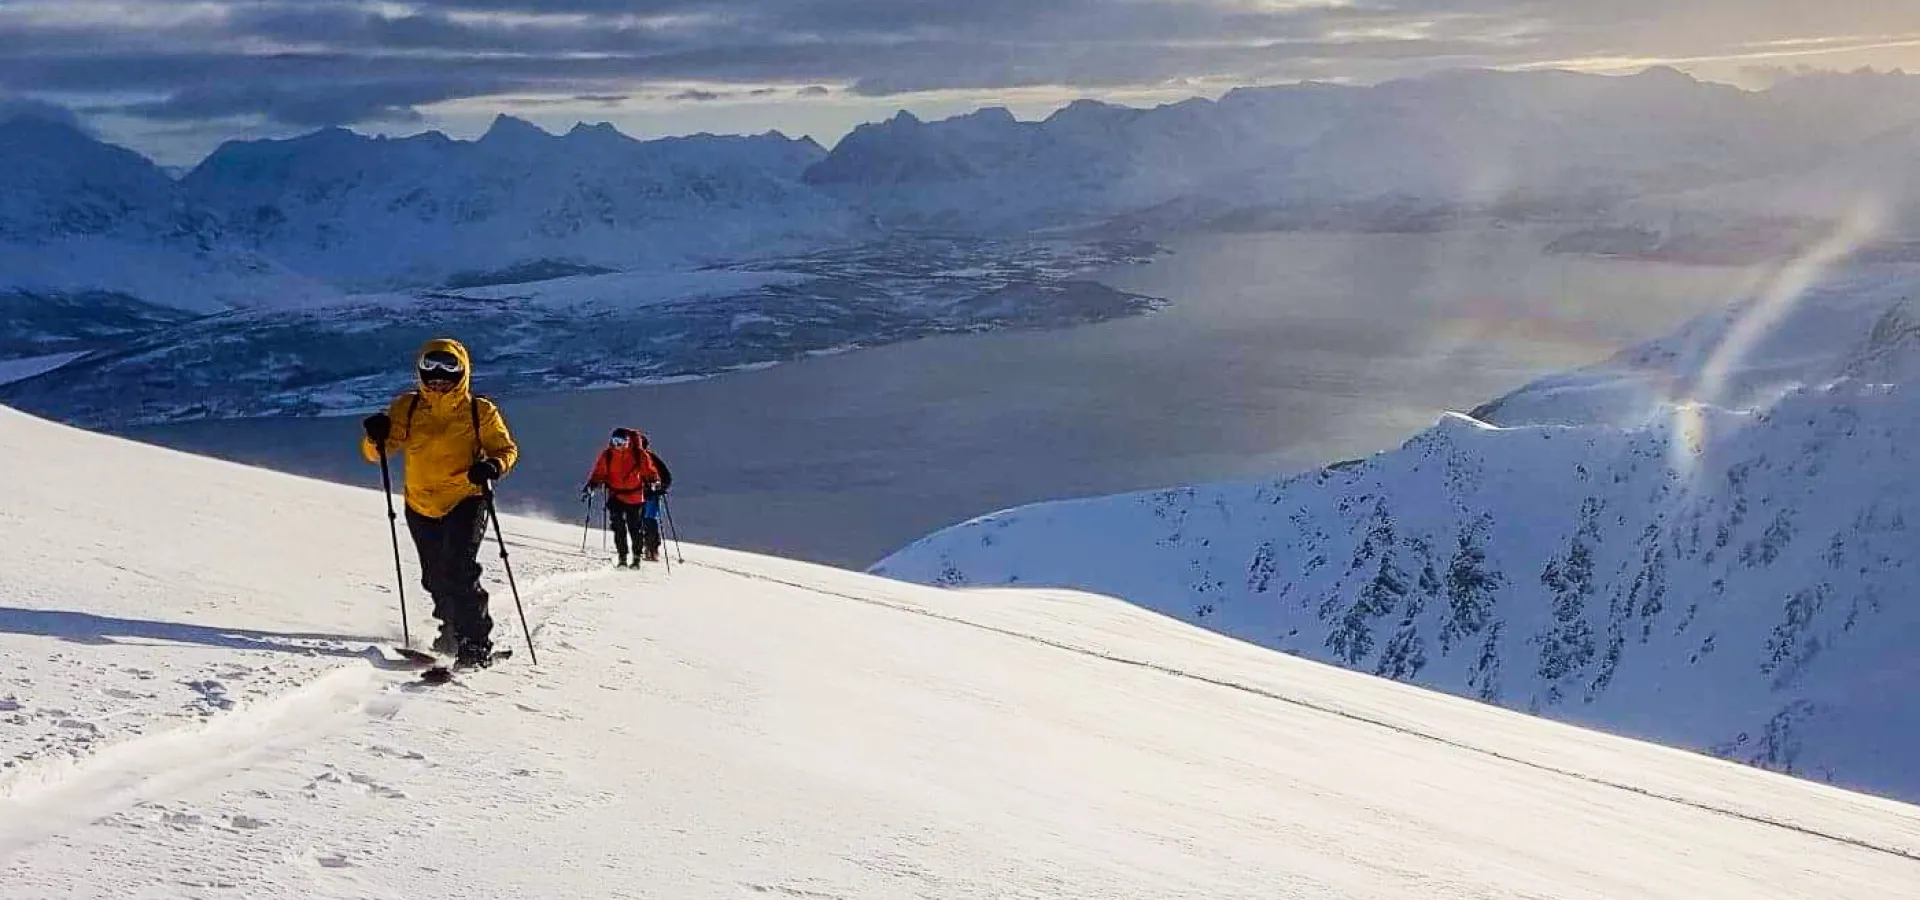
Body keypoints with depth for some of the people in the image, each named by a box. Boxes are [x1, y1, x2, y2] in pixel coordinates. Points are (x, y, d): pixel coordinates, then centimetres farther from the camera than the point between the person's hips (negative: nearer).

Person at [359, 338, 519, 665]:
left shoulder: (481, 412, -3)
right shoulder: (407, 408, 2)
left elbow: (506, 449, 3)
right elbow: (375, 453, 2)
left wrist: (493, 466, -19)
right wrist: (377, 436, -21)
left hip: (466, 501, -4)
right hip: (420, 506, 4)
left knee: (458, 570, -21)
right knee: (435, 578, 16)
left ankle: (475, 642, -16)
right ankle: (453, 629, 40)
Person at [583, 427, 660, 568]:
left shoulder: (639, 455, -5)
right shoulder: (607, 455, 0)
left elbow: (649, 471, 0)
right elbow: (598, 473, 6)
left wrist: (653, 482, -19)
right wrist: (590, 486, -8)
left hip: (635, 497, -1)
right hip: (615, 497, 1)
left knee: (635, 529, 1)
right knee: (619, 528, -7)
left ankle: (637, 557, 13)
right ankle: (622, 557, 1)